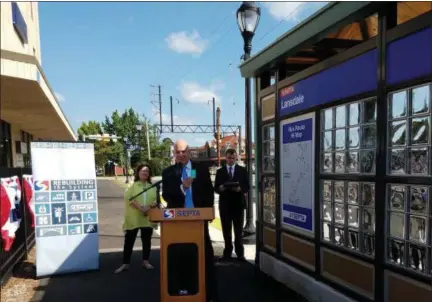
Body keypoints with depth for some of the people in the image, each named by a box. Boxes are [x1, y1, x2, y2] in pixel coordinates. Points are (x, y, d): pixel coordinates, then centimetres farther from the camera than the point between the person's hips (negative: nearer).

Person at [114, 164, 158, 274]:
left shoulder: (152, 187, 11)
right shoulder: (132, 185, 3)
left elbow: (157, 200, 5)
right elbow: (129, 198, -10)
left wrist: (149, 206, -16)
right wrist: (140, 208, -21)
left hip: (148, 218, 3)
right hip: (133, 218, -2)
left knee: (146, 240, 9)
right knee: (129, 240, 0)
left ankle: (145, 261, 21)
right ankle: (125, 264, 6)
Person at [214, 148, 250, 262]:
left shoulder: (242, 170, 5)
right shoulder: (220, 171, 7)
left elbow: (247, 187, 1)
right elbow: (216, 188, 4)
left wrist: (239, 189, -19)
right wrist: (220, 188, -18)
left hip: (238, 204, -1)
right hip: (224, 204, 1)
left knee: (238, 230, 3)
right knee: (226, 231, 6)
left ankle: (240, 253, 10)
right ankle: (227, 253, 14)